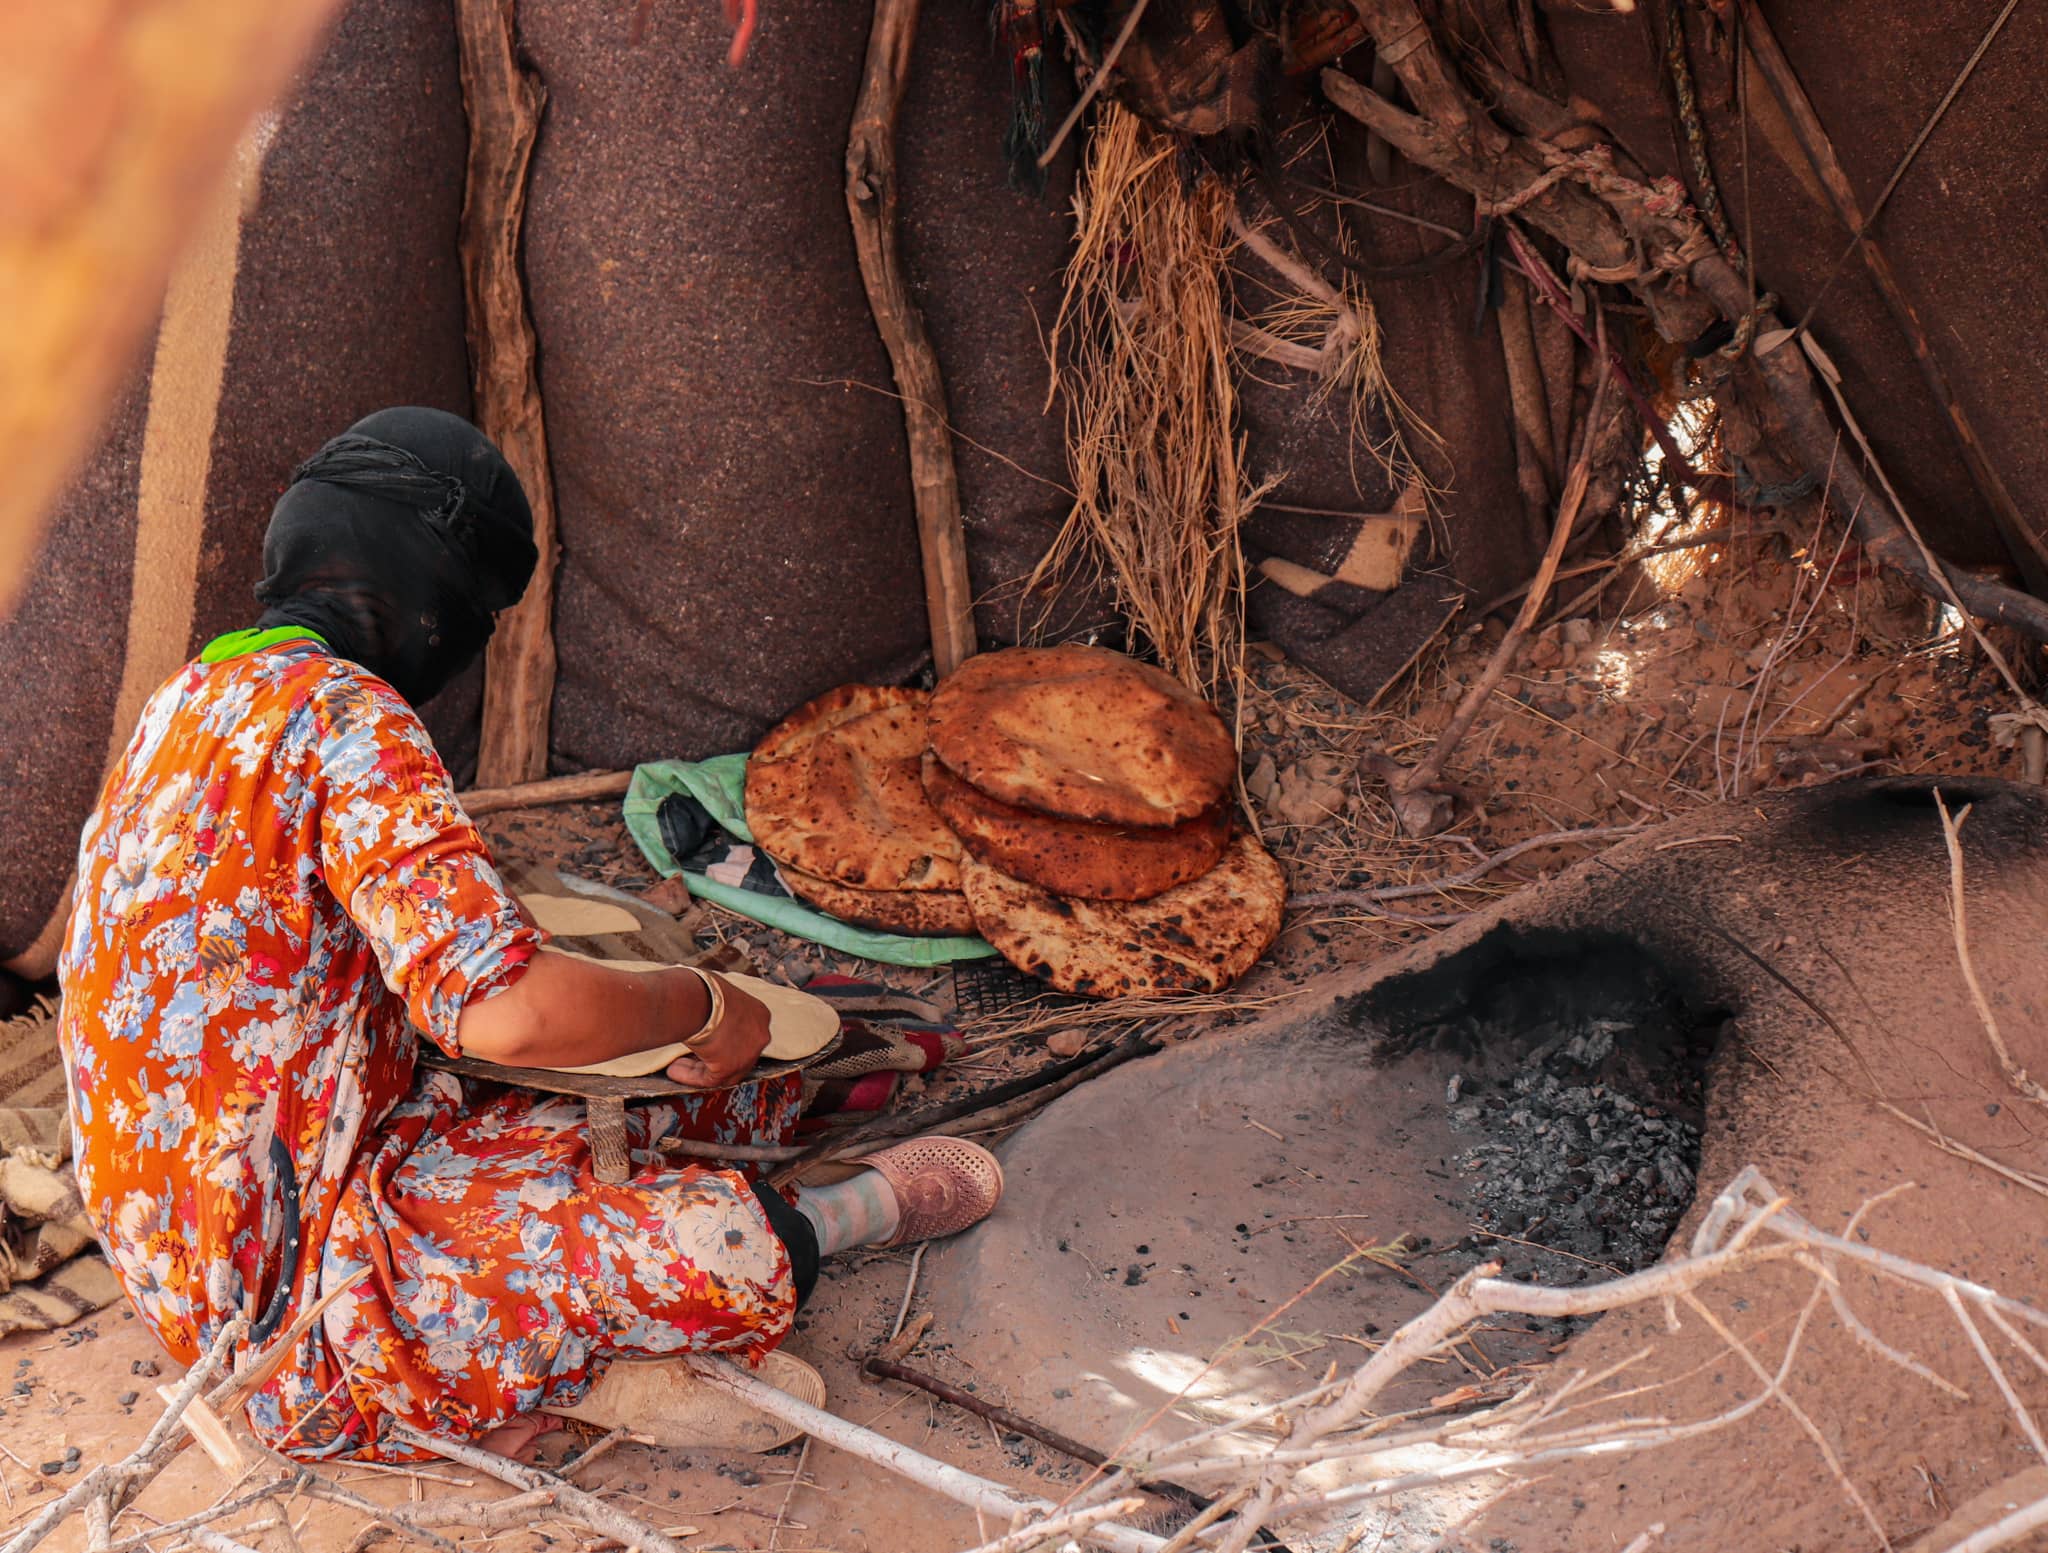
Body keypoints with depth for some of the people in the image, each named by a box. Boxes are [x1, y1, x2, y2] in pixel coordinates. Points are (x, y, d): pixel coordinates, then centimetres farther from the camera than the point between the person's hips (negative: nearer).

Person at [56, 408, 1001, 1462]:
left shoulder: (189, 701, 10)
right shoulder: (344, 715, -21)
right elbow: (511, 1014, -32)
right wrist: (699, 1004, -13)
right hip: (290, 1300, -11)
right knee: (736, 1257, -17)